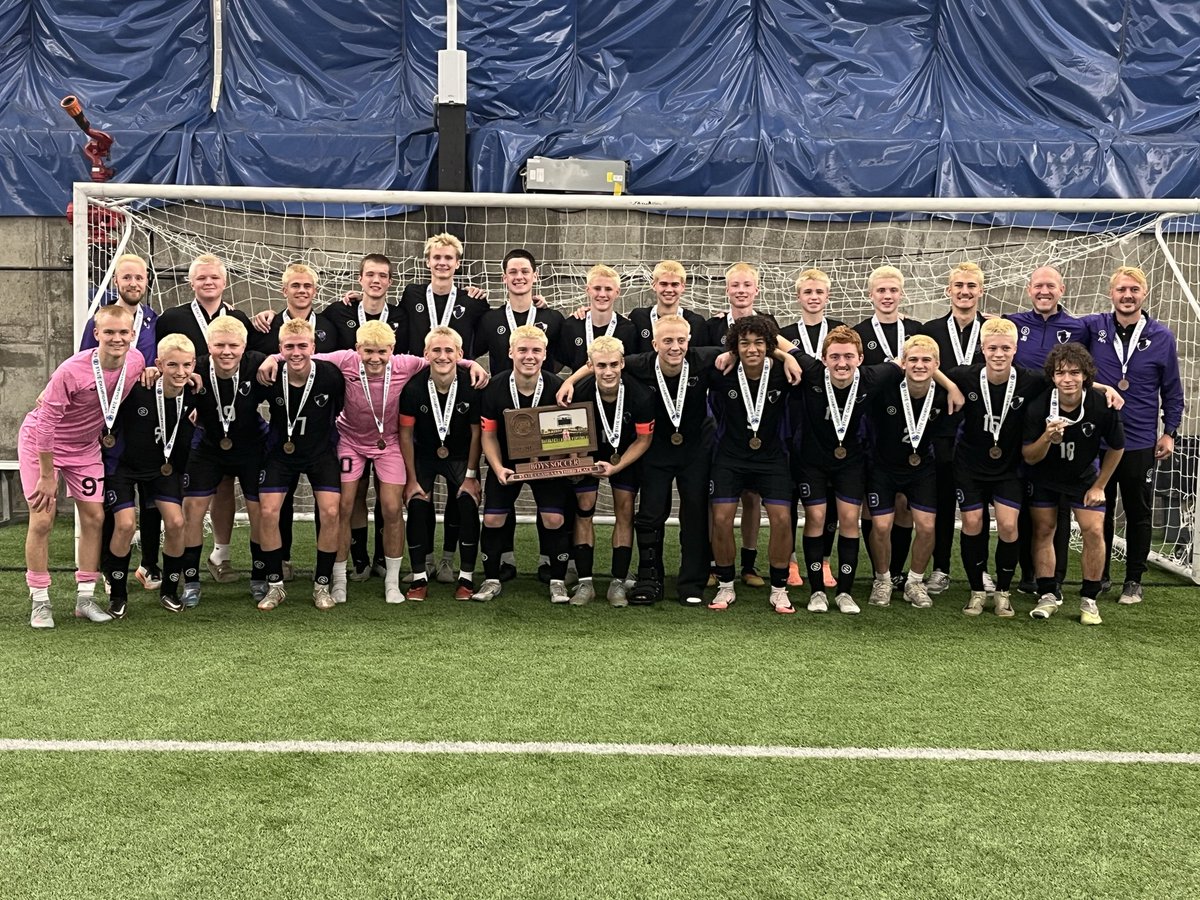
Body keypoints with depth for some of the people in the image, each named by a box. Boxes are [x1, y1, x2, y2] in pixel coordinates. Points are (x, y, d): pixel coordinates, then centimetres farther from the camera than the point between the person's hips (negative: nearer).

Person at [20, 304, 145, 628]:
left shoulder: (136, 362, -16)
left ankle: (85, 598, 14)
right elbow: (46, 422, -24)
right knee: (42, 520, -8)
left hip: (85, 446, 5)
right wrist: (47, 475, -19)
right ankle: (39, 602, 6)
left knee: (94, 517, 3)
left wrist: (109, 431, 7)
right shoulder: (72, 371, -32)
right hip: (41, 443, -5)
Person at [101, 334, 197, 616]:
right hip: (122, 463, -3)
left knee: (176, 522, -8)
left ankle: (169, 591, 12)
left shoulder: (193, 395, -16)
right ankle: (117, 594, 8)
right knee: (125, 524, -13)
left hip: (163, 466, 3)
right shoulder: (136, 387, -30)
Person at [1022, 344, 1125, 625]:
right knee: (1043, 530, 1)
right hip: (1044, 477, 0)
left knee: (1094, 530, -9)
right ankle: (1047, 596, 12)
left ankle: (1089, 599, 4)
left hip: (1085, 476, 0)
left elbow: (1116, 448, -6)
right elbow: (1028, 457, -19)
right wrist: (1047, 438, -40)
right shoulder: (1038, 407, -26)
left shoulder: (1103, 406, -26)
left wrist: (1099, 486, -2)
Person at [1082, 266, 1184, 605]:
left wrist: (1170, 432, 3)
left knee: (1138, 514, 9)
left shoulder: (1161, 336, -2)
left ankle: (1134, 581, 21)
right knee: (1099, 511, 11)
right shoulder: (1093, 327, -2)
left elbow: (1172, 391, 6)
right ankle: (1098, 576, 25)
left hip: (1141, 444, -1)